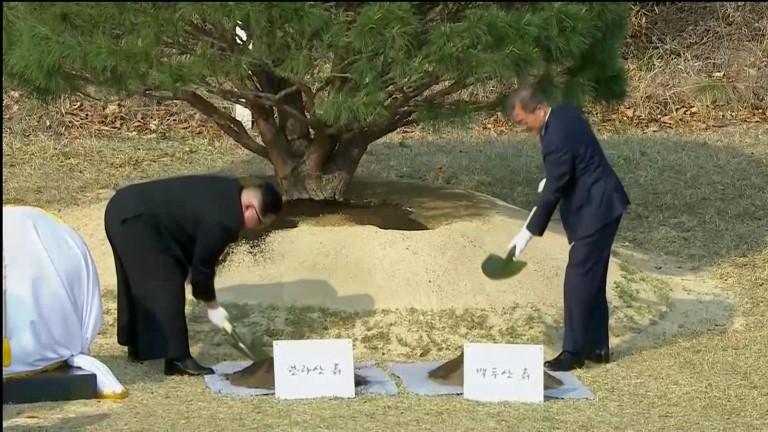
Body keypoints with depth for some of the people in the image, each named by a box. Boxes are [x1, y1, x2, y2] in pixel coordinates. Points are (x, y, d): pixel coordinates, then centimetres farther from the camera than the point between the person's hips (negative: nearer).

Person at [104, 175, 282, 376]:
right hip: (133, 221, -11)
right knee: (166, 288, -10)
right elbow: (202, 266, -13)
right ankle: (177, 359, -7)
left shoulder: (231, 191, 4)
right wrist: (212, 306, 1)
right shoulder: (221, 221, -24)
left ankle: (138, 347, 33)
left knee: (139, 285, 20)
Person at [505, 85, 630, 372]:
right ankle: (597, 347, 21)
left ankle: (573, 351, -2)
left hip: (595, 210, -11)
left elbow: (552, 192, -22)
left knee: (579, 279, -7)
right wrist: (551, 179, 8)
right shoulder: (565, 112, 3)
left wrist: (527, 234, -15)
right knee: (592, 279, 14)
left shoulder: (557, 139, -26)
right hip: (599, 205, 11)